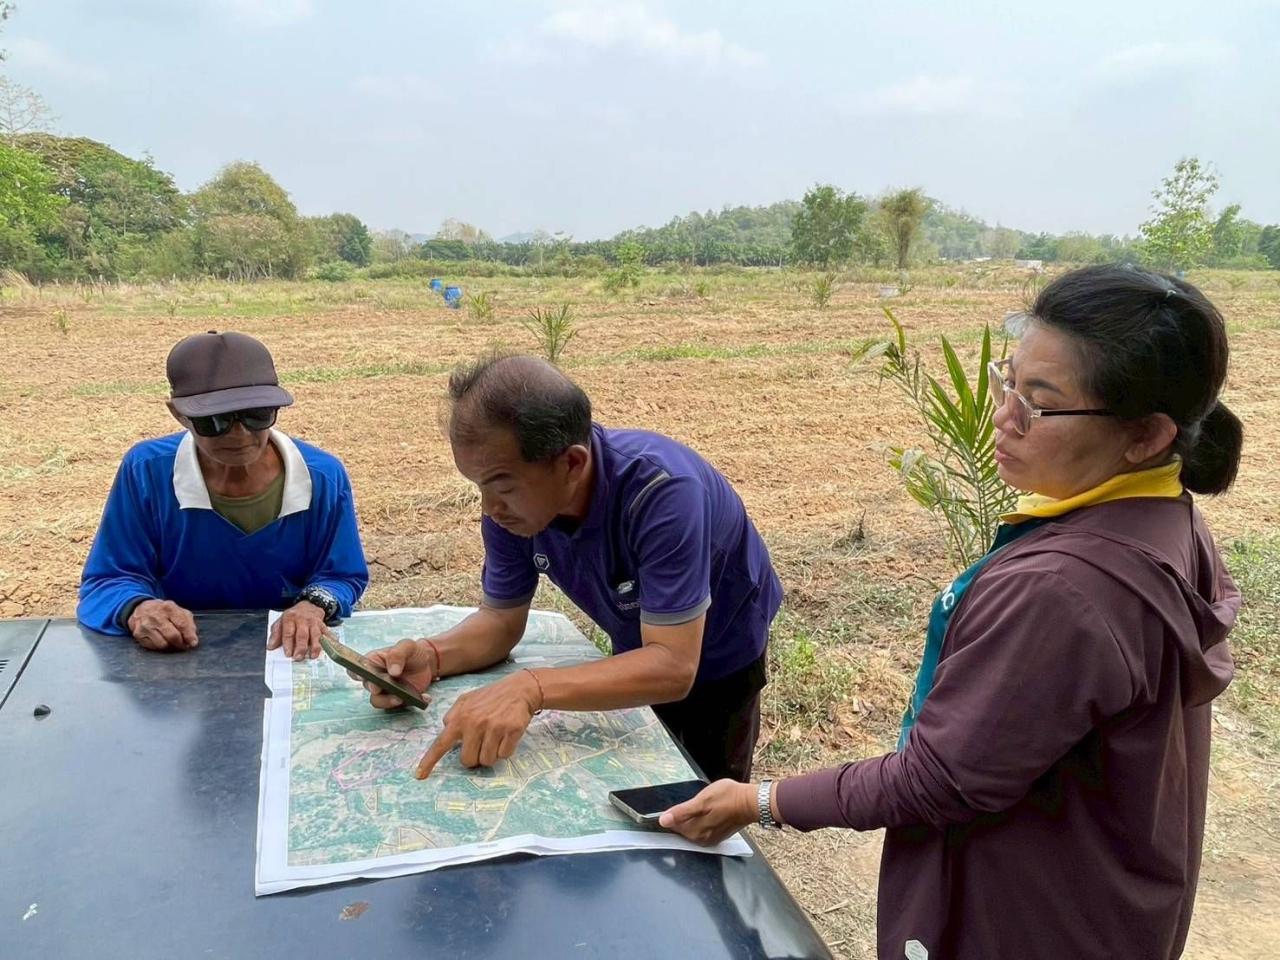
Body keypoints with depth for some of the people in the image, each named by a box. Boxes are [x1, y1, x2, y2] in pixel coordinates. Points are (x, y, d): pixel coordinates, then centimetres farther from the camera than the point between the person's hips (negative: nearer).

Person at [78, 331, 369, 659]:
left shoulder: (324, 478, -9)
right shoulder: (145, 472, -10)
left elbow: (342, 578, 0)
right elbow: (106, 582, -4)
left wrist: (314, 606, -23)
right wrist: (137, 609, -26)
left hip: (291, 654, -1)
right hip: (175, 661, 1)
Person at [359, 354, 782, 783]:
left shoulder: (661, 492, -40)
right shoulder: (513, 497, -22)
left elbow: (674, 667, -41)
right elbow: (502, 619, -10)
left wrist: (531, 688, -52)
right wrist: (431, 656, -30)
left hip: (717, 661, -4)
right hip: (641, 652, 4)